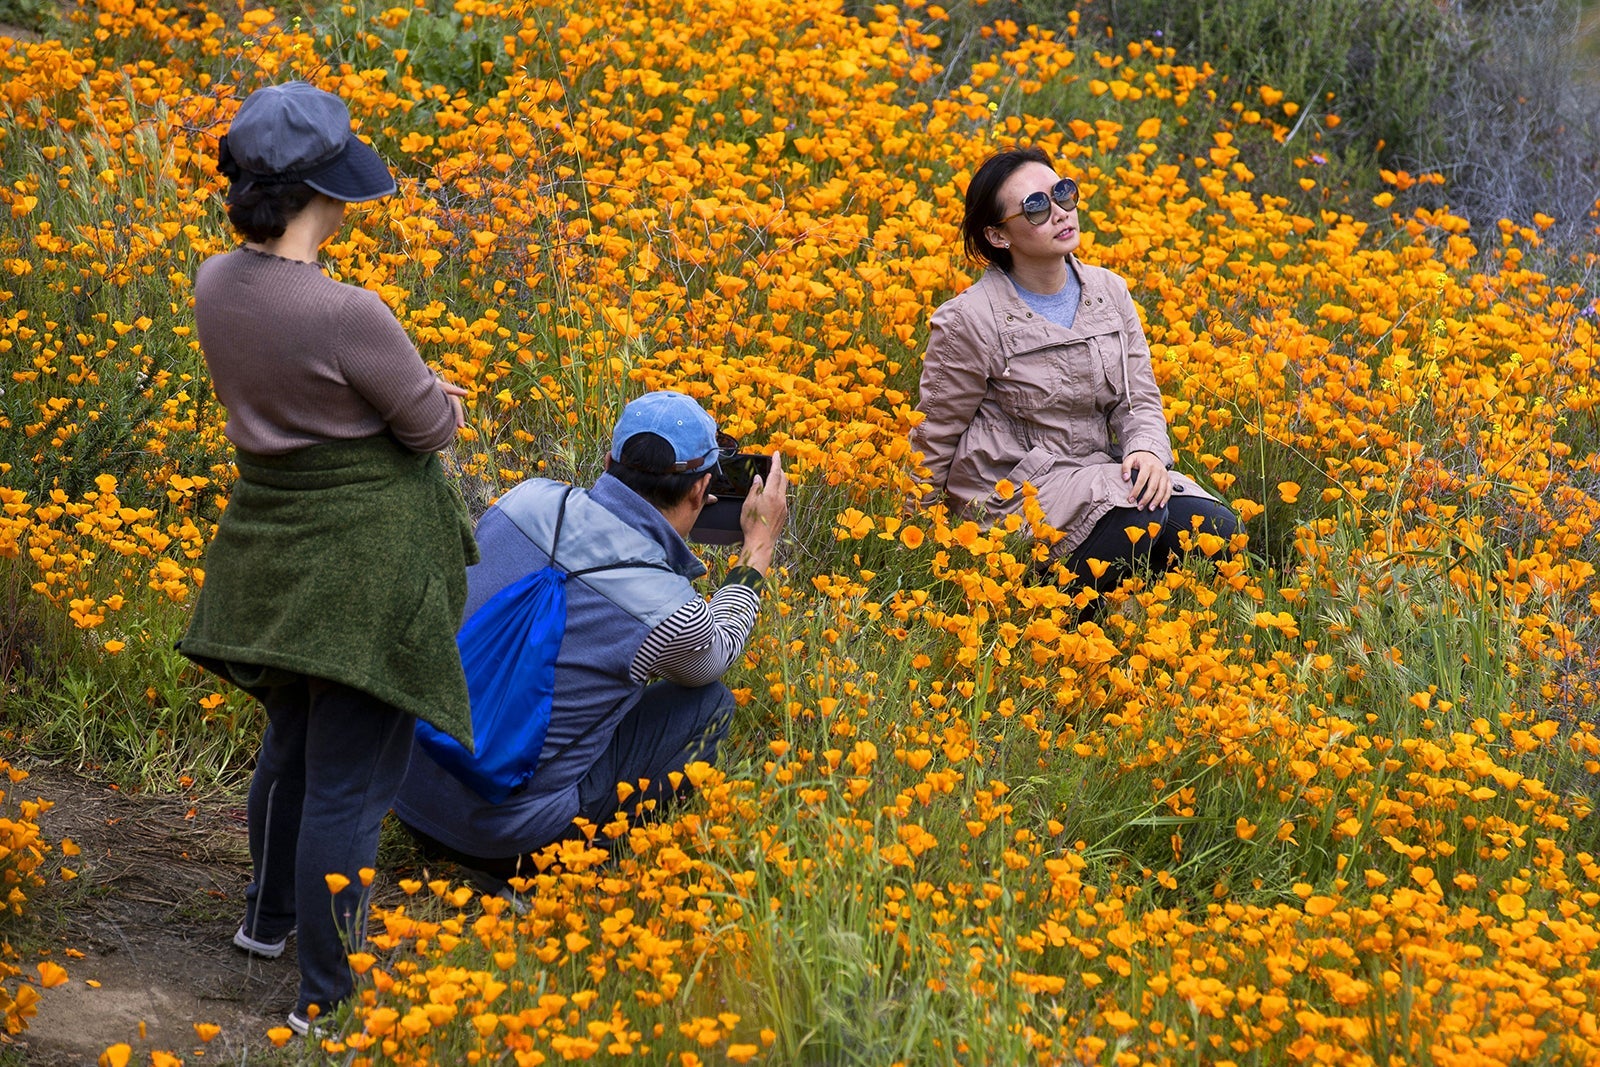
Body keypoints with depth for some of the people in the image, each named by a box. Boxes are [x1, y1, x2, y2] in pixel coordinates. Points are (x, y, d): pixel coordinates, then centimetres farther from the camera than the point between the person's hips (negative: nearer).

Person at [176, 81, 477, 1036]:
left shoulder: (216, 284, -6)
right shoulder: (348, 313, -29)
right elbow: (433, 426, -15)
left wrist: (408, 389, 4)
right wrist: (431, 404, 9)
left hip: (270, 553, 8)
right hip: (362, 562, -8)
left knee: (294, 742, 30)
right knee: (348, 780, 3)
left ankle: (270, 919, 49)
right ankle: (327, 996, 11)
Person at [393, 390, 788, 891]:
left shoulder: (527, 499, -4)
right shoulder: (670, 613, -17)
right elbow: (714, 656, 11)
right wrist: (760, 542, 20)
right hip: (507, 824, -6)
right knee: (710, 705, 10)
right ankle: (530, 863, 2)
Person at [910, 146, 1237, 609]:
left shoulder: (1109, 292, 5)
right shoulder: (969, 322, -12)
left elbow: (1140, 400, 6)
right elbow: (934, 438, -3)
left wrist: (1148, 451, -17)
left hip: (1098, 476, 6)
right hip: (1013, 493, -6)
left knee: (1216, 528, -17)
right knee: (1138, 512, -31)